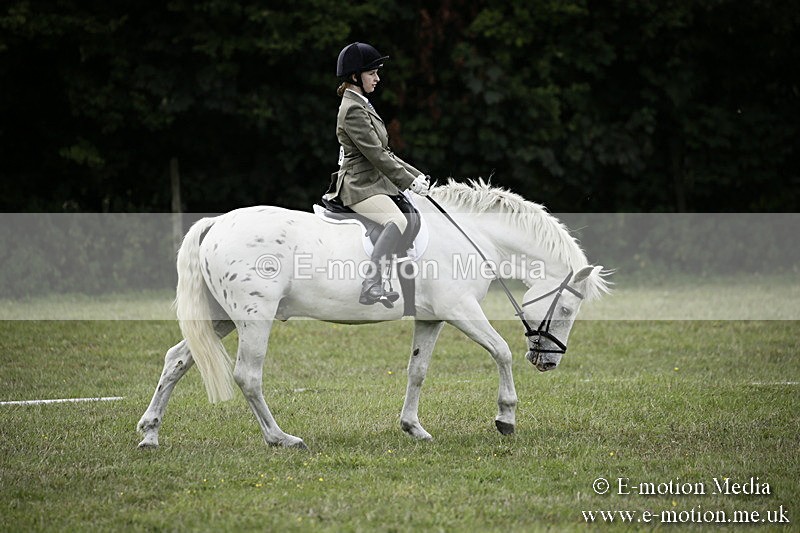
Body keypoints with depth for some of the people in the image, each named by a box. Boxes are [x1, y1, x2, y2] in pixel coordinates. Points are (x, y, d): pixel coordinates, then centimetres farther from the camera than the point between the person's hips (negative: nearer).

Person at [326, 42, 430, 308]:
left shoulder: (362, 105, 19)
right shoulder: (353, 110, -14)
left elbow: (384, 152, 22)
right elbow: (375, 155, -19)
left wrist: (415, 175, 14)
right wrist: (410, 181, -15)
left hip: (374, 182, 11)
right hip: (360, 186, -11)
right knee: (397, 220, -34)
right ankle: (372, 284, -45)